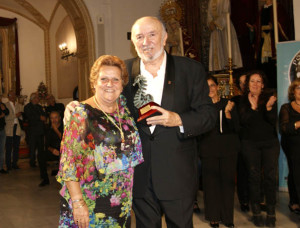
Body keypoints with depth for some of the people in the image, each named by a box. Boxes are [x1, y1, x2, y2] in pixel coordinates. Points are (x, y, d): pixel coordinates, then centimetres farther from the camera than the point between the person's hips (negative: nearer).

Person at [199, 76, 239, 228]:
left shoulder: (228, 104, 3)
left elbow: (236, 128, -3)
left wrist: (228, 113, -18)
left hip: (228, 149, 0)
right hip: (208, 150, 0)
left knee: (227, 181, 3)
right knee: (211, 181, 2)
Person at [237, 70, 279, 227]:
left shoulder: (269, 98, 1)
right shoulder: (243, 100, 1)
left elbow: (274, 121, -5)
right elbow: (243, 121, -9)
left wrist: (269, 108, -23)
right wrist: (253, 107, -21)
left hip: (270, 142, 1)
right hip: (250, 143, 0)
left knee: (270, 176, -1)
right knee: (254, 176, 2)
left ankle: (271, 213, 9)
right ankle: (256, 212, 12)